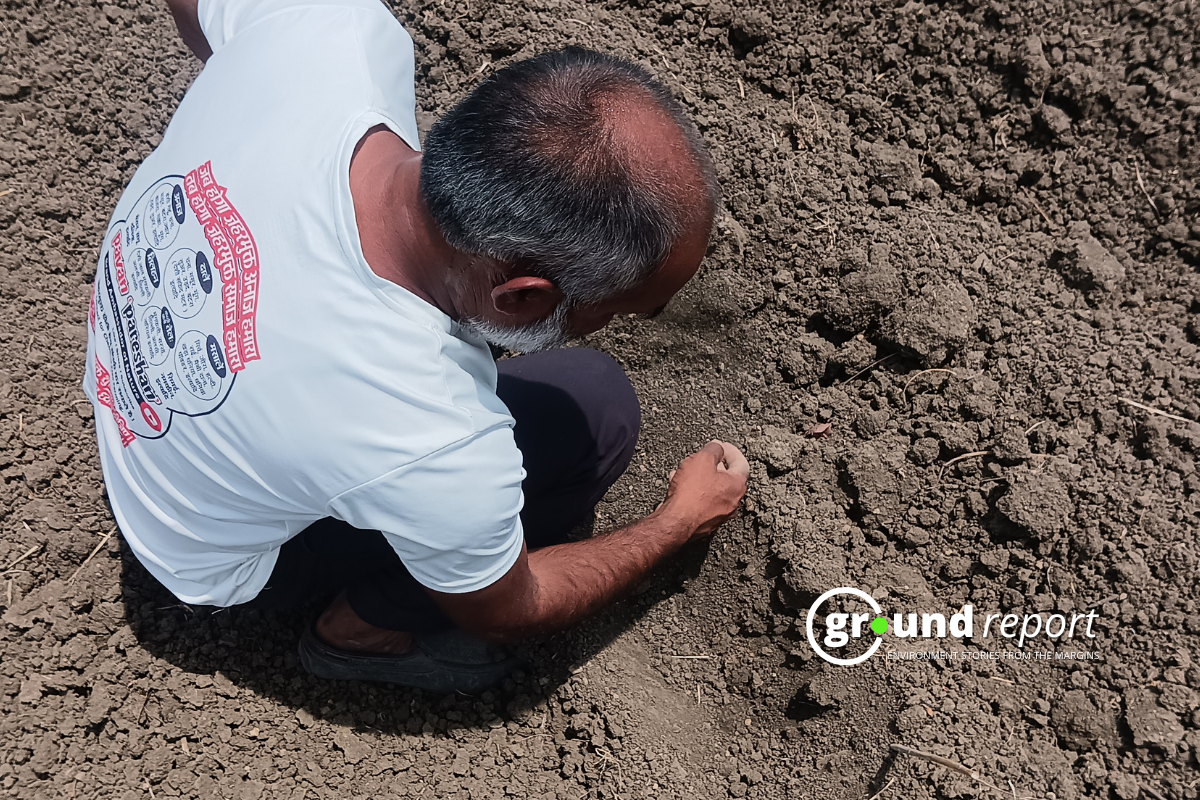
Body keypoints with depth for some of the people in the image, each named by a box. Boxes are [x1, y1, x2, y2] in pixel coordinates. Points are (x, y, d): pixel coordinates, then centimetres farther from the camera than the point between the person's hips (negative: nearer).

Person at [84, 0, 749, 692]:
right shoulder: (437, 452, -42)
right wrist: (678, 523, -3)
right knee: (596, 407, -15)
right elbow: (504, 610, -16)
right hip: (216, 561, -5)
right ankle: (365, 627, 5)